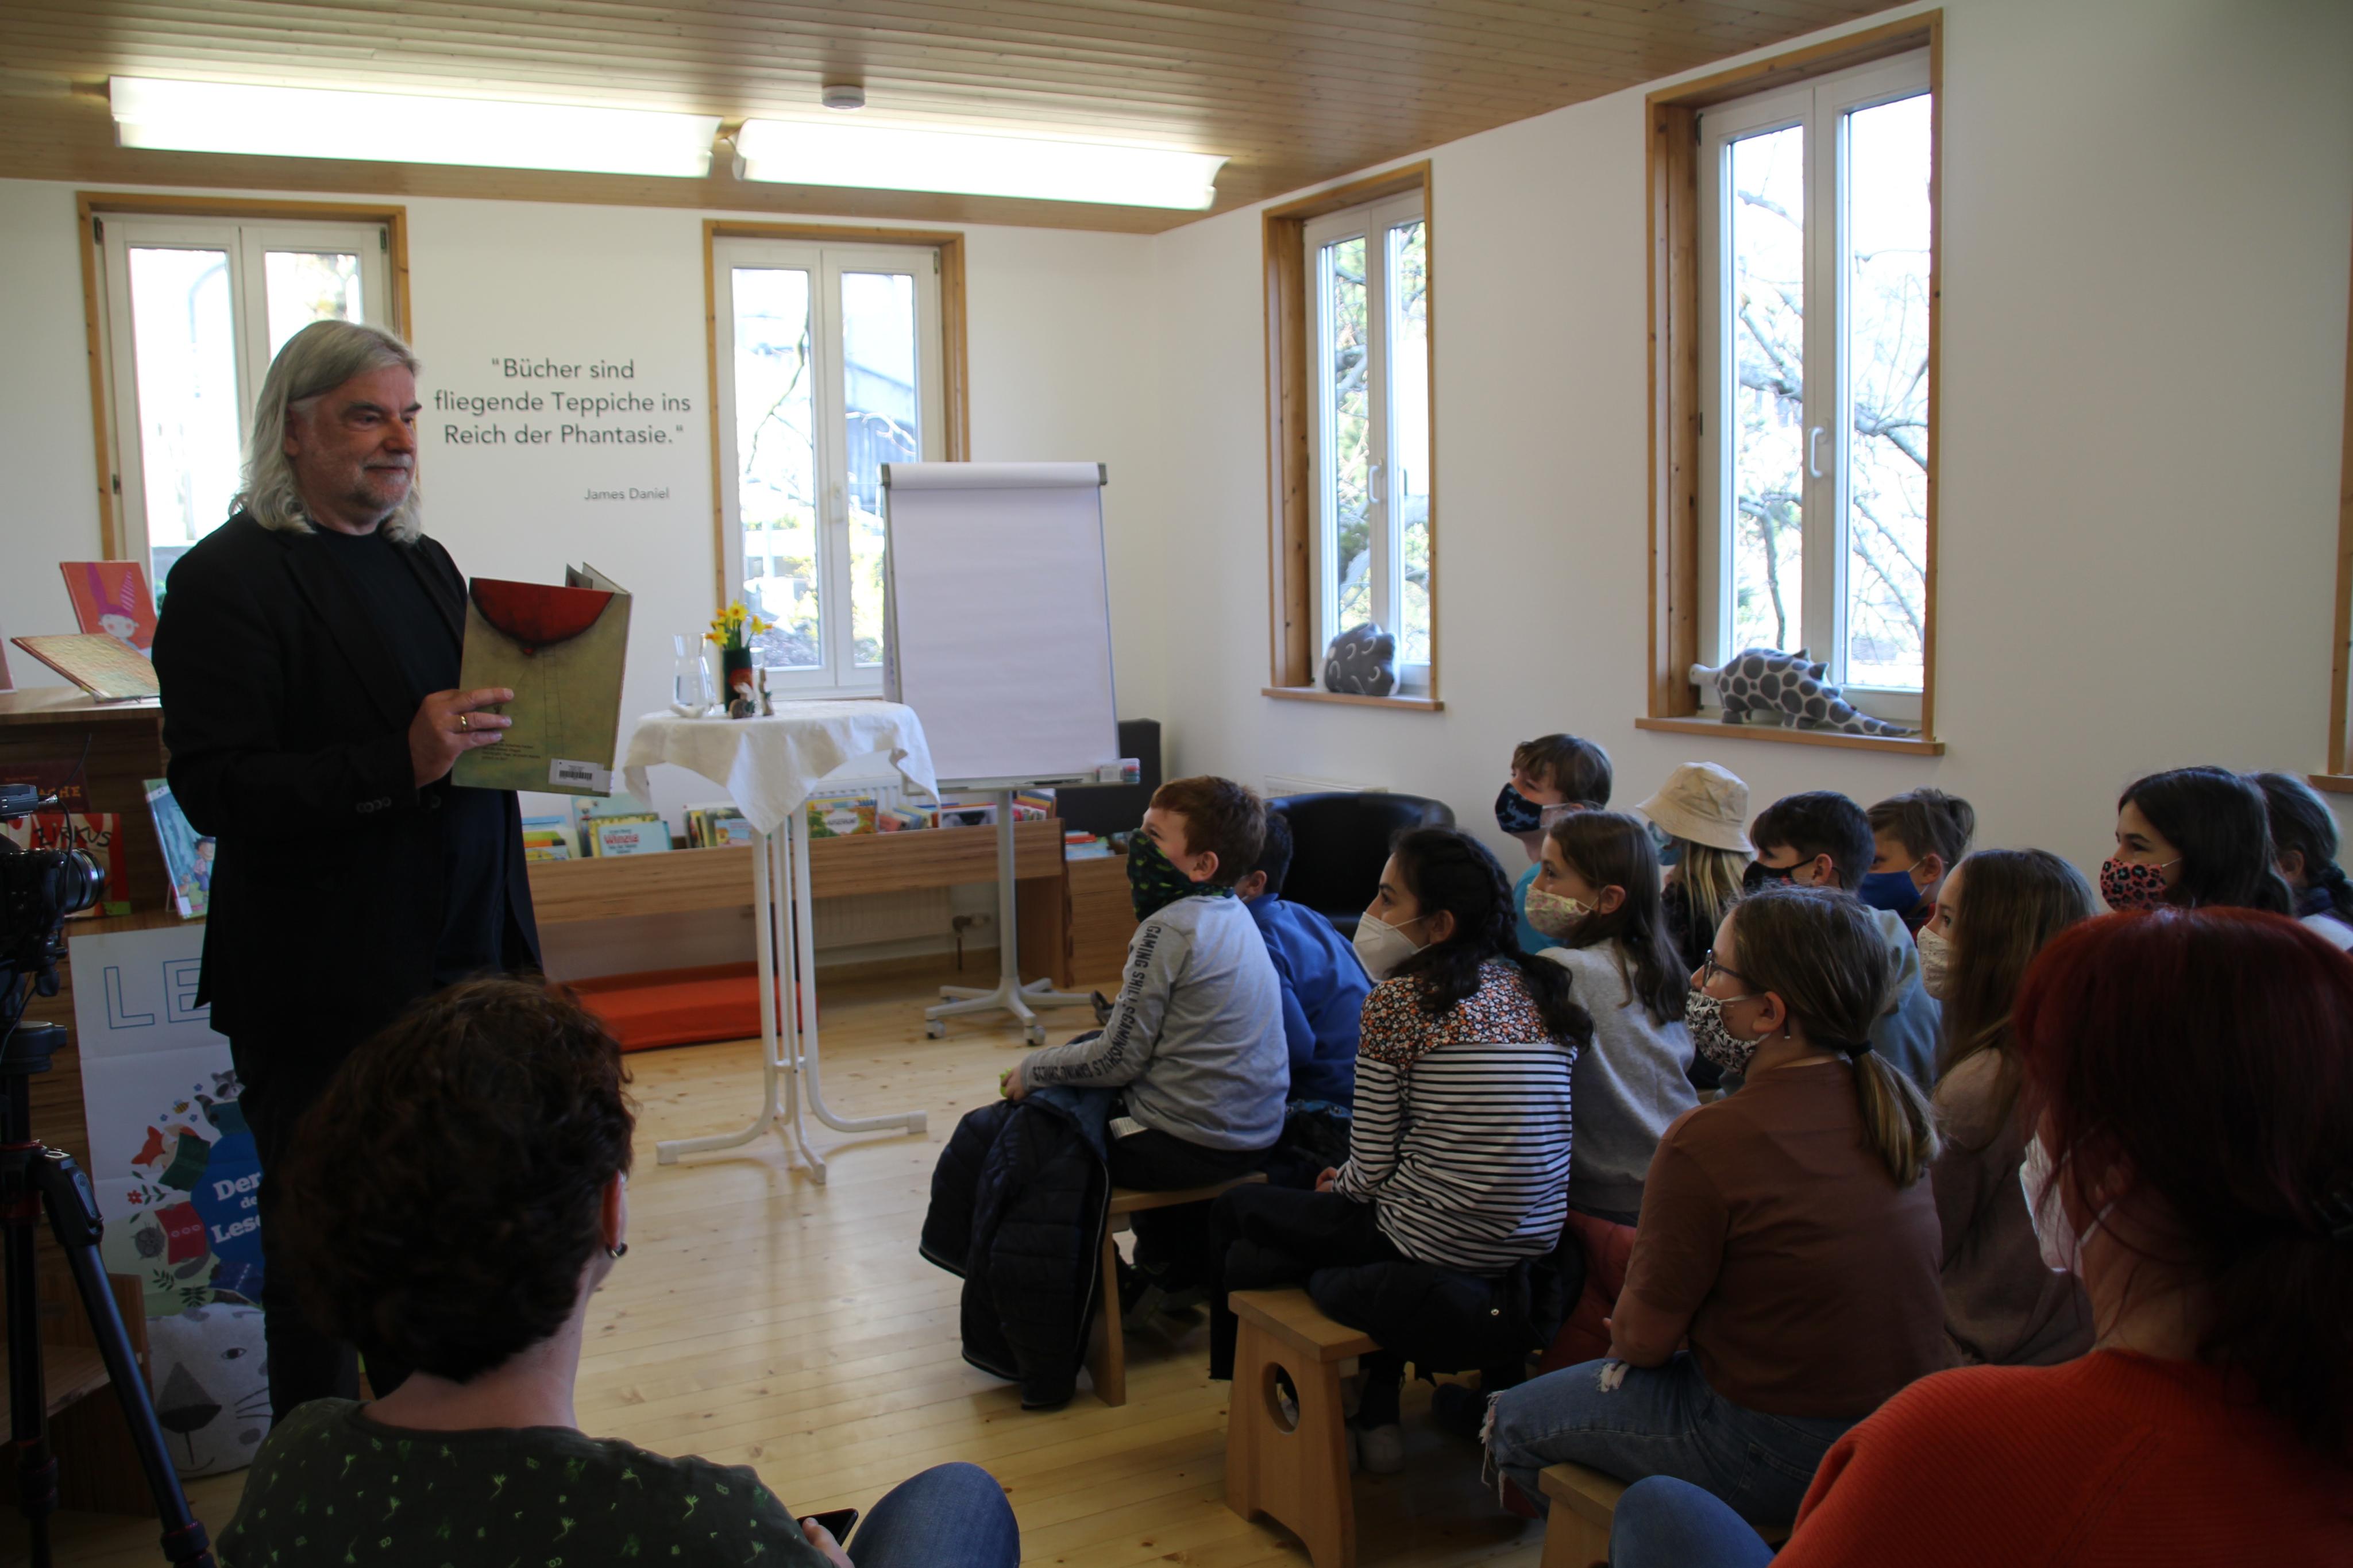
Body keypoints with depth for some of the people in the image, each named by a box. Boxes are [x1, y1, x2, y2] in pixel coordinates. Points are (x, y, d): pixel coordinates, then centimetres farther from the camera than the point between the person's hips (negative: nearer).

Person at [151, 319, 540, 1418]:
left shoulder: (426, 563, 15)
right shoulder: (227, 579, -9)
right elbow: (215, 790, -17)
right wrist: (402, 763, -26)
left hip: (459, 961, 7)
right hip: (326, 988, -7)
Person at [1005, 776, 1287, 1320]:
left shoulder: (1169, 930, -20)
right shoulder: (1234, 914, 7)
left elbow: (1115, 1061, -17)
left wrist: (1032, 1068, -2)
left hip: (1194, 1146, -9)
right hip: (1256, 1136, 9)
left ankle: (1121, 1291, 20)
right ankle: (1179, 1272, 33)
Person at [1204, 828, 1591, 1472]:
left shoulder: (1398, 999, -13)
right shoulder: (1540, 993, 6)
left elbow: (1372, 1168, -9)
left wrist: (1339, 1185, 13)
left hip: (1436, 1249, -7)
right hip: (1533, 1247, 7)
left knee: (1235, 1209, 16)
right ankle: (1380, 1409, 30)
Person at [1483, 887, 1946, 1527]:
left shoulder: (1710, 1141, -26)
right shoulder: (1897, 1104, -5)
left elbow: (1643, 1338, -14)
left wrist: (1623, 1331, 9)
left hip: (1778, 1457, -7)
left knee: (1512, 1423, 12)